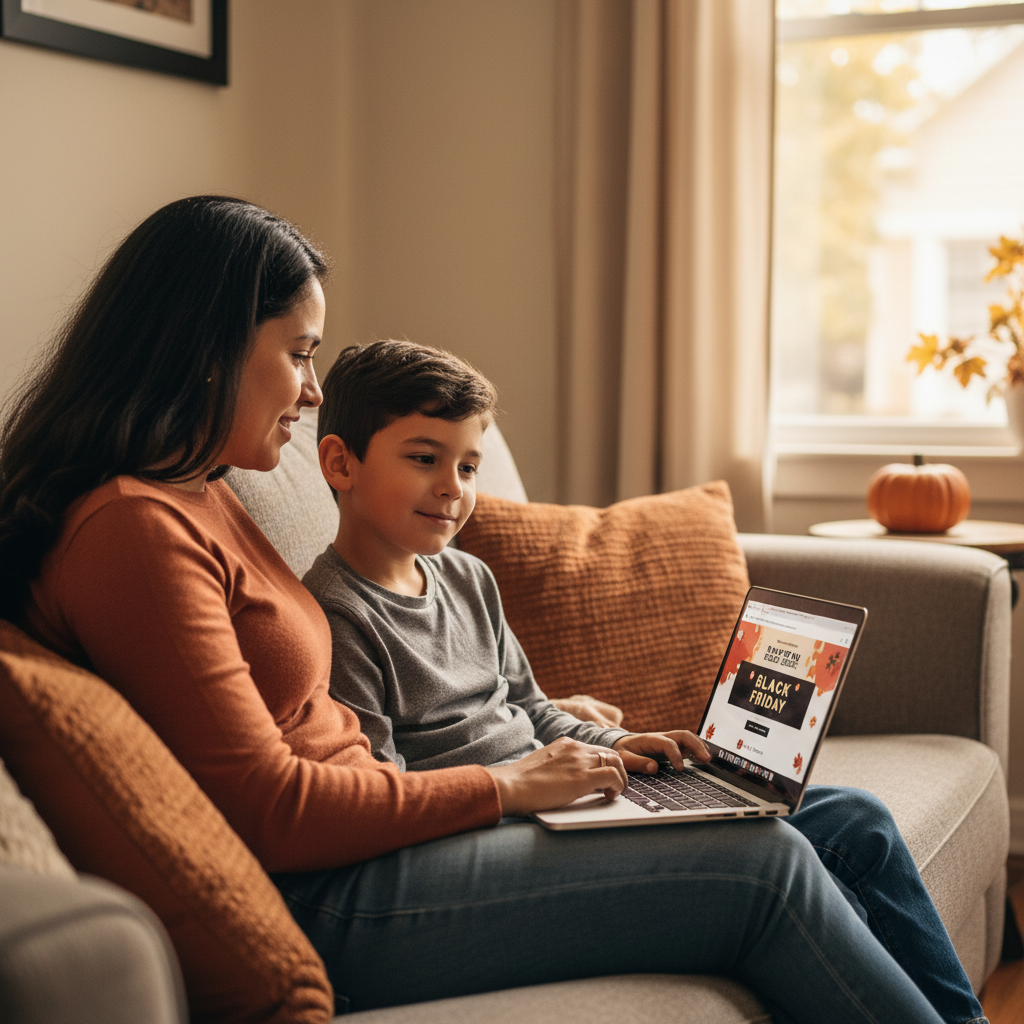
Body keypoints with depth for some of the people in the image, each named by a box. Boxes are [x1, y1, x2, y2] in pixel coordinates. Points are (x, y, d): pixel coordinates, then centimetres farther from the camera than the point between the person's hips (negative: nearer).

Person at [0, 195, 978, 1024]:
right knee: (768, 872, -9)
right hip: (324, 908, -10)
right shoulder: (134, 529, -17)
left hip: (354, 847, 10)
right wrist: (500, 786, -10)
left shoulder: (194, 499, 15)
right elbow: (268, 812, -20)